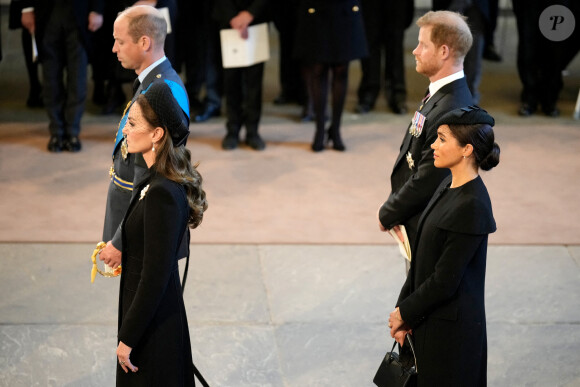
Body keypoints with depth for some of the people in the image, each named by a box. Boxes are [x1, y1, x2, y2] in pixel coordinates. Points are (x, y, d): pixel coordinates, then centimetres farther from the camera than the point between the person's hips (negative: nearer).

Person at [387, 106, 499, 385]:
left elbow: (445, 280, -21)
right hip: (429, 319, 9)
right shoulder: (449, 186, 5)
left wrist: (405, 312, -9)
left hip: (450, 329, -9)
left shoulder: (471, 206, -23)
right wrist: (403, 310, 4)